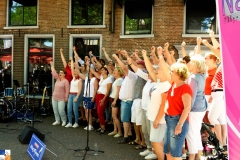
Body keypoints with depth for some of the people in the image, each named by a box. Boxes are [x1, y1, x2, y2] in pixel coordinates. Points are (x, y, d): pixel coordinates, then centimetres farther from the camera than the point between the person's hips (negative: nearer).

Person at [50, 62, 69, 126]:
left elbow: (67, 90, -11)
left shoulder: (66, 81, -9)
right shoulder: (57, 79, 10)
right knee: (55, 110, 8)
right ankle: (57, 120, 20)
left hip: (61, 99, -7)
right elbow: (54, 72, 12)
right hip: (54, 97, 7)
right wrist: (52, 65, 12)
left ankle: (64, 121, 9)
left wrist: (66, 98, -14)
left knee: (61, 110, -9)